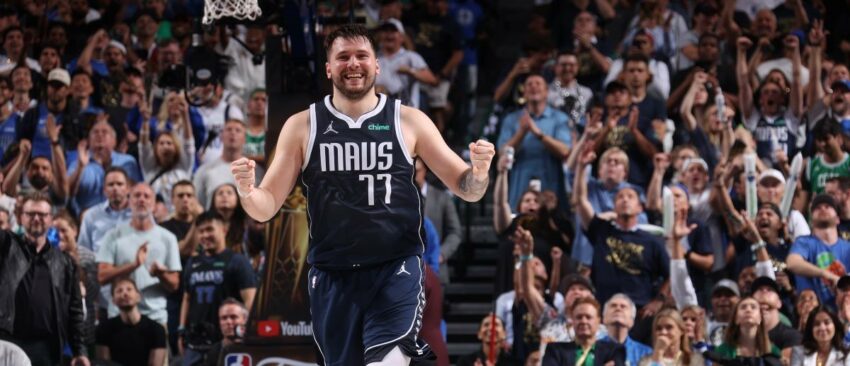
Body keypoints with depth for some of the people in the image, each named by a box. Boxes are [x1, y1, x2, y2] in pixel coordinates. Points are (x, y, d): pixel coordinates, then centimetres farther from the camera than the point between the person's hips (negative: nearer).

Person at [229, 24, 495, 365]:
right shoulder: (302, 126, 4)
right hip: (332, 276, 2)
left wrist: (480, 171, -17)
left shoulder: (409, 121, 2)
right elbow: (267, 207, 5)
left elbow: (466, 189, 6)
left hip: (396, 269, -2)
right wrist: (246, 191, -19)